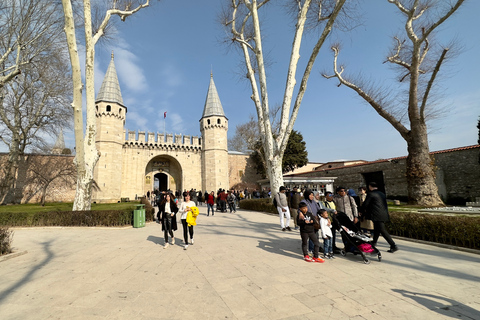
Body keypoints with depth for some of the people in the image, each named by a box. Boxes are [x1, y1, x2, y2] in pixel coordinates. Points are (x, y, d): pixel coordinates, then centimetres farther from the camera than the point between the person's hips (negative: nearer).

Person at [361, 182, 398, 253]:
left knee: (383, 231, -4)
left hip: (377, 216, -9)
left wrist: (365, 210, 14)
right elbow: (385, 204, 20)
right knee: (376, 230, 19)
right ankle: (374, 243, 31)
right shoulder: (382, 194, 14)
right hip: (384, 215, 9)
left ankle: (393, 246, -5)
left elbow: (365, 204, -6)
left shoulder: (370, 194, -9)